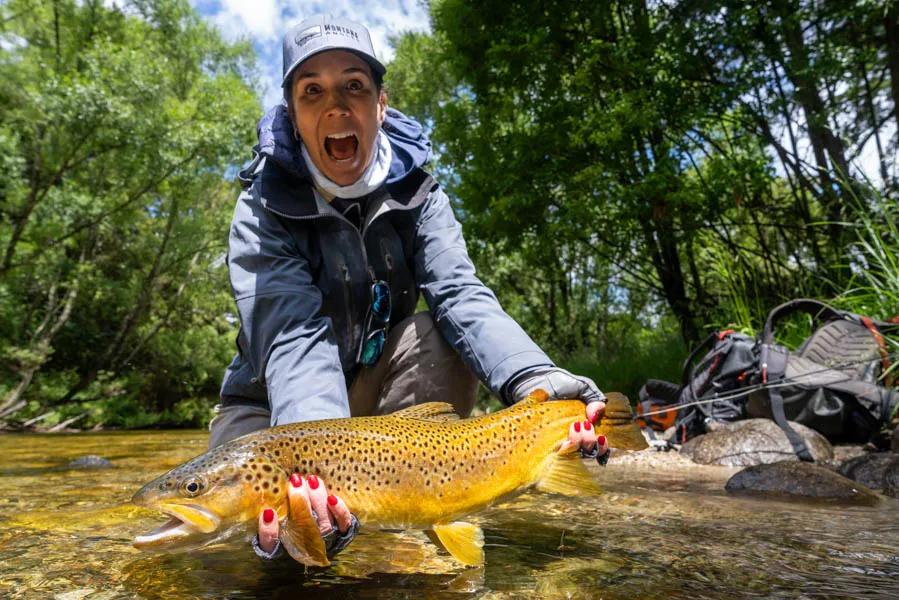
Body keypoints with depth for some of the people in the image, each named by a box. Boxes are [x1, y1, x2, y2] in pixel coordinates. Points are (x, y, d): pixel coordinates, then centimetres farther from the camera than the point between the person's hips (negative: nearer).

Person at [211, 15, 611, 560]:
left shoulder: (417, 192, -10)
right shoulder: (265, 209, -18)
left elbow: (460, 294, -26)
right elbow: (294, 336, -33)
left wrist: (532, 379, -45)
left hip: (375, 388, 2)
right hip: (275, 404, -1)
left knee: (441, 334, -27)